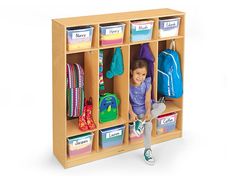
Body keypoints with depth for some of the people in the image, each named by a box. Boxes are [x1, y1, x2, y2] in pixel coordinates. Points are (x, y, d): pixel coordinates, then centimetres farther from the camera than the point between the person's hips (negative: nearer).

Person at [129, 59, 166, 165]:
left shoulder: (147, 84, -9)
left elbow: (147, 100, -12)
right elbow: (127, 101, -14)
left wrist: (148, 112, -30)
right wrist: (131, 113, -28)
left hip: (147, 107, 4)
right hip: (137, 109, -4)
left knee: (162, 106, -25)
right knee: (148, 124, -27)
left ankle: (142, 121, -29)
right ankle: (147, 150, -18)